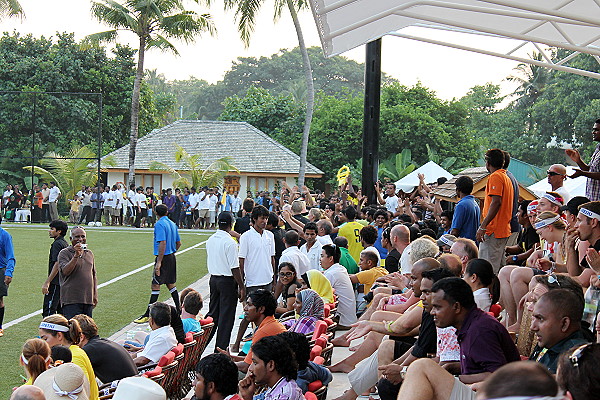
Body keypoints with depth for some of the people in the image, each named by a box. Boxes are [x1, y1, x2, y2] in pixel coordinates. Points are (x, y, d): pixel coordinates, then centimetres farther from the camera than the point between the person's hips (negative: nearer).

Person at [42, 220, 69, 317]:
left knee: (48, 311, -11)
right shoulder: (65, 244, 17)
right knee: (61, 311, 12)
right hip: (63, 283, 10)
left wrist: (47, 283, -20)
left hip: (55, 283, -10)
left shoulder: (57, 244, -12)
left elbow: (57, 264, -19)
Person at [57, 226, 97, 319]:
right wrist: (76, 255, -23)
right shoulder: (64, 253, -2)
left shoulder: (89, 254, 17)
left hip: (88, 300, 6)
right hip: (71, 300, -6)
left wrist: (95, 295, 16)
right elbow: (65, 271, -18)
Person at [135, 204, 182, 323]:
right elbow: (178, 243, 16)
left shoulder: (159, 224, -13)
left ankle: (148, 314, -6)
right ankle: (178, 309, 22)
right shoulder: (172, 224, 11)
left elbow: (162, 243, -22)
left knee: (155, 285, -7)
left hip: (163, 258, -8)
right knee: (170, 284, 17)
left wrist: (159, 262, -22)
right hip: (172, 257, 8)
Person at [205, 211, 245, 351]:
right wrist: (242, 287, -12)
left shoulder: (210, 240, 4)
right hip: (227, 281, -7)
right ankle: (221, 349, 6)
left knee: (213, 313, 17)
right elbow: (235, 268, -17)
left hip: (213, 279, 7)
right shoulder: (230, 242, -18)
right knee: (226, 317, 2)